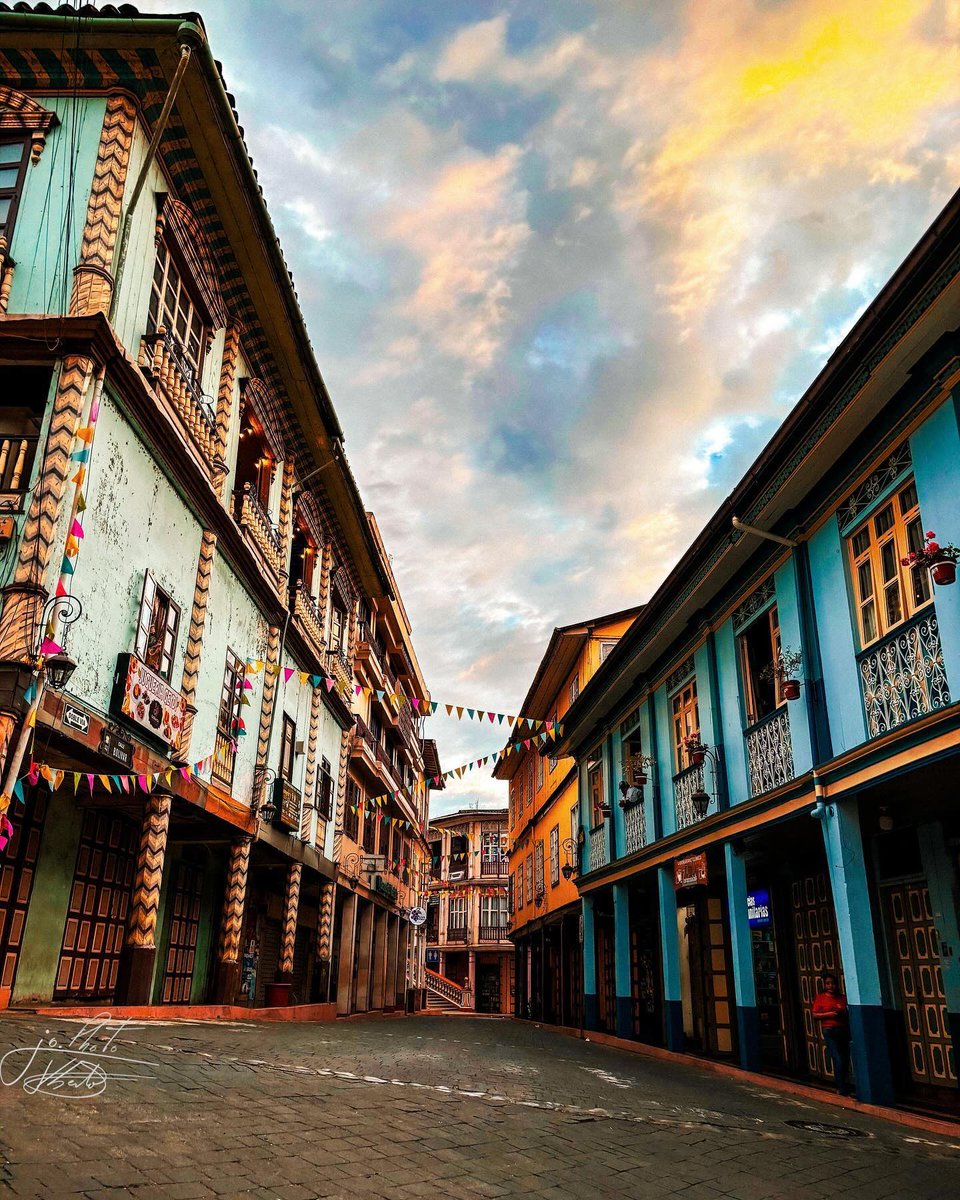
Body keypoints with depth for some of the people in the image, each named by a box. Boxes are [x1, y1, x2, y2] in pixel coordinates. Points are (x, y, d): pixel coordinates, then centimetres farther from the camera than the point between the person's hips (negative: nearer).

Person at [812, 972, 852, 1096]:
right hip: (829, 1031, -4)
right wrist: (828, 1014, -12)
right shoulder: (820, 997, 4)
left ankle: (841, 1087, 21)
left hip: (844, 1030, 4)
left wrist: (843, 1012, -2)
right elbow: (815, 1015, 2)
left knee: (845, 1060, 4)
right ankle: (843, 1090, -6)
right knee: (838, 1061, -12)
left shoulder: (842, 998, 12)